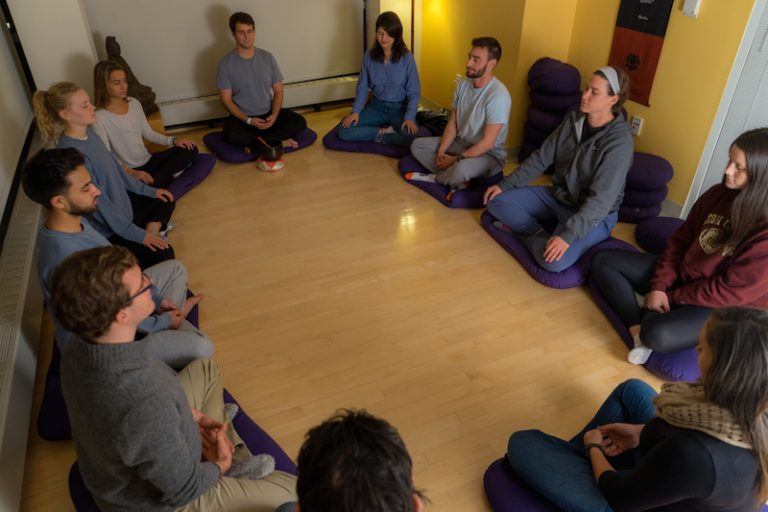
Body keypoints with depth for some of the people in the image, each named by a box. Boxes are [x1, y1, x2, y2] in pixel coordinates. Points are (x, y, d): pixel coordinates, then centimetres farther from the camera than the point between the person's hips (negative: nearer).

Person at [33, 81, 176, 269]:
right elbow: (99, 203, -26)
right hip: (107, 229, -9)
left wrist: (149, 190, 13)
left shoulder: (88, 132, -4)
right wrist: (137, 235, -21)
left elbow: (116, 167, 9)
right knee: (163, 255, -15)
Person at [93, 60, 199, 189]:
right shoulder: (99, 118, -17)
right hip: (127, 172, -7)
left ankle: (158, 177, -10)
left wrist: (173, 141, -3)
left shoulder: (134, 103, 4)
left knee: (190, 150, -6)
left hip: (148, 161, 7)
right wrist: (133, 173, -31)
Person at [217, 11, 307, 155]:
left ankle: (255, 144, -19)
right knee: (231, 134, -35)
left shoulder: (267, 57, 0)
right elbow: (226, 100, -8)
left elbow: (278, 91, 3)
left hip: (268, 113, 3)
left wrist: (274, 115, -15)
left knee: (299, 122, -19)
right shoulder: (226, 63, -8)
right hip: (243, 117, -3)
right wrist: (248, 120, -21)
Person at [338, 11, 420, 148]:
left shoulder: (407, 57, -11)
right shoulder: (369, 56, -3)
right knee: (344, 131, -18)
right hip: (376, 106, 3)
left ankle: (380, 135, -9)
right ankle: (387, 131, -11)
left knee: (414, 137, -34)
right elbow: (362, 87, 4)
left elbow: (414, 92, -9)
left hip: (400, 108, -3)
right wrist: (356, 111, -11)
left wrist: (409, 117, -24)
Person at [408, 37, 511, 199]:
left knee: (461, 169, -40)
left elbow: (487, 143, -26)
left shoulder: (498, 95, -26)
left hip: (489, 154, -8)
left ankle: (434, 178, -4)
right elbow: (452, 123, 4)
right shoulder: (463, 84, -2)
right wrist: (441, 152, -9)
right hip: (461, 143, 8)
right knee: (418, 145, -1)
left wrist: (455, 159, -21)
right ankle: (458, 181, -12)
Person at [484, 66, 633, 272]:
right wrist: (505, 184, -3)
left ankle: (528, 233, -3)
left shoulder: (619, 142, -24)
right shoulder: (573, 119, -3)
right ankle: (543, 234, -4)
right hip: (557, 196, 6)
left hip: (594, 215, -6)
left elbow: (601, 199, -29)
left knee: (553, 262, -32)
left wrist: (568, 235, -37)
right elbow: (541, 158, 4)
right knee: (496, 201, -6)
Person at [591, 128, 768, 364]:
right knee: (603, 261, -3)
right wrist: (659, 286, -9)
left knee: (658, 335, -38)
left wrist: (673, 297, -13)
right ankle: (638, 330, -16)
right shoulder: (718, 194, -4)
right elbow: (680, 241, 2)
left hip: (722, 307, -7)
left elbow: (733, 290, -22)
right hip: (682, 275, 8)